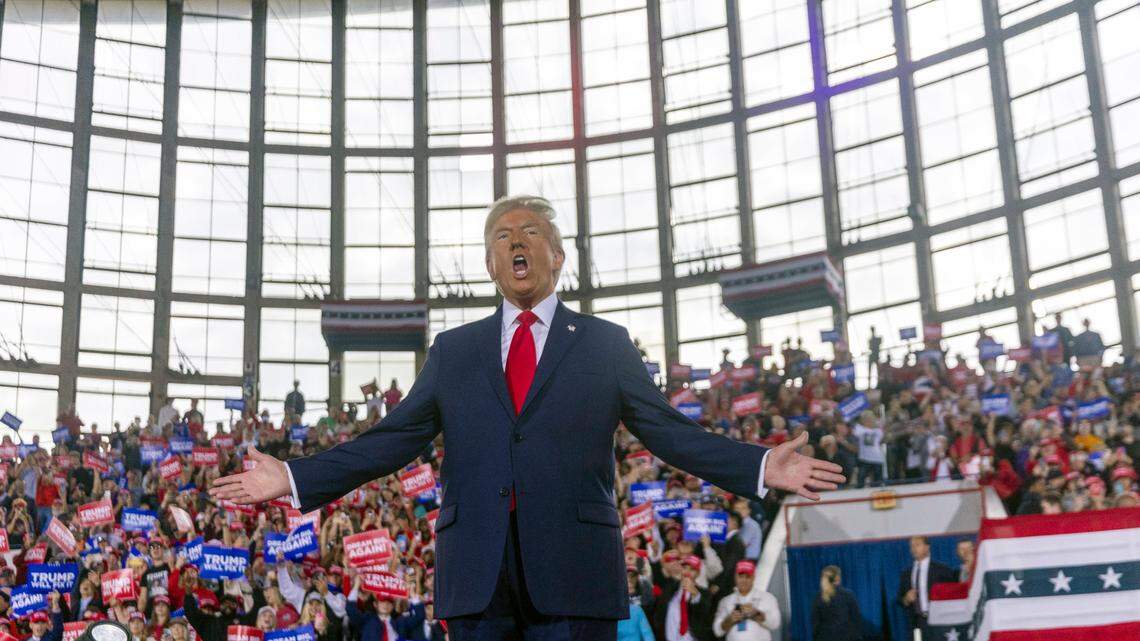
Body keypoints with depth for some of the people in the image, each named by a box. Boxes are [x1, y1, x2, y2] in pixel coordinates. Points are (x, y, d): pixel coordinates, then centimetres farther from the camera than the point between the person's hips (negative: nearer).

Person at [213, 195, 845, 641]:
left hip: (574, 573, -2)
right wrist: (295, 477, 2)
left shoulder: (606, 344, 11)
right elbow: (393, 439, 11)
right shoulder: (452, 350, 16)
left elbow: (668, 431, 5)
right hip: (476, 572, 2)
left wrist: (761, 467, -7)